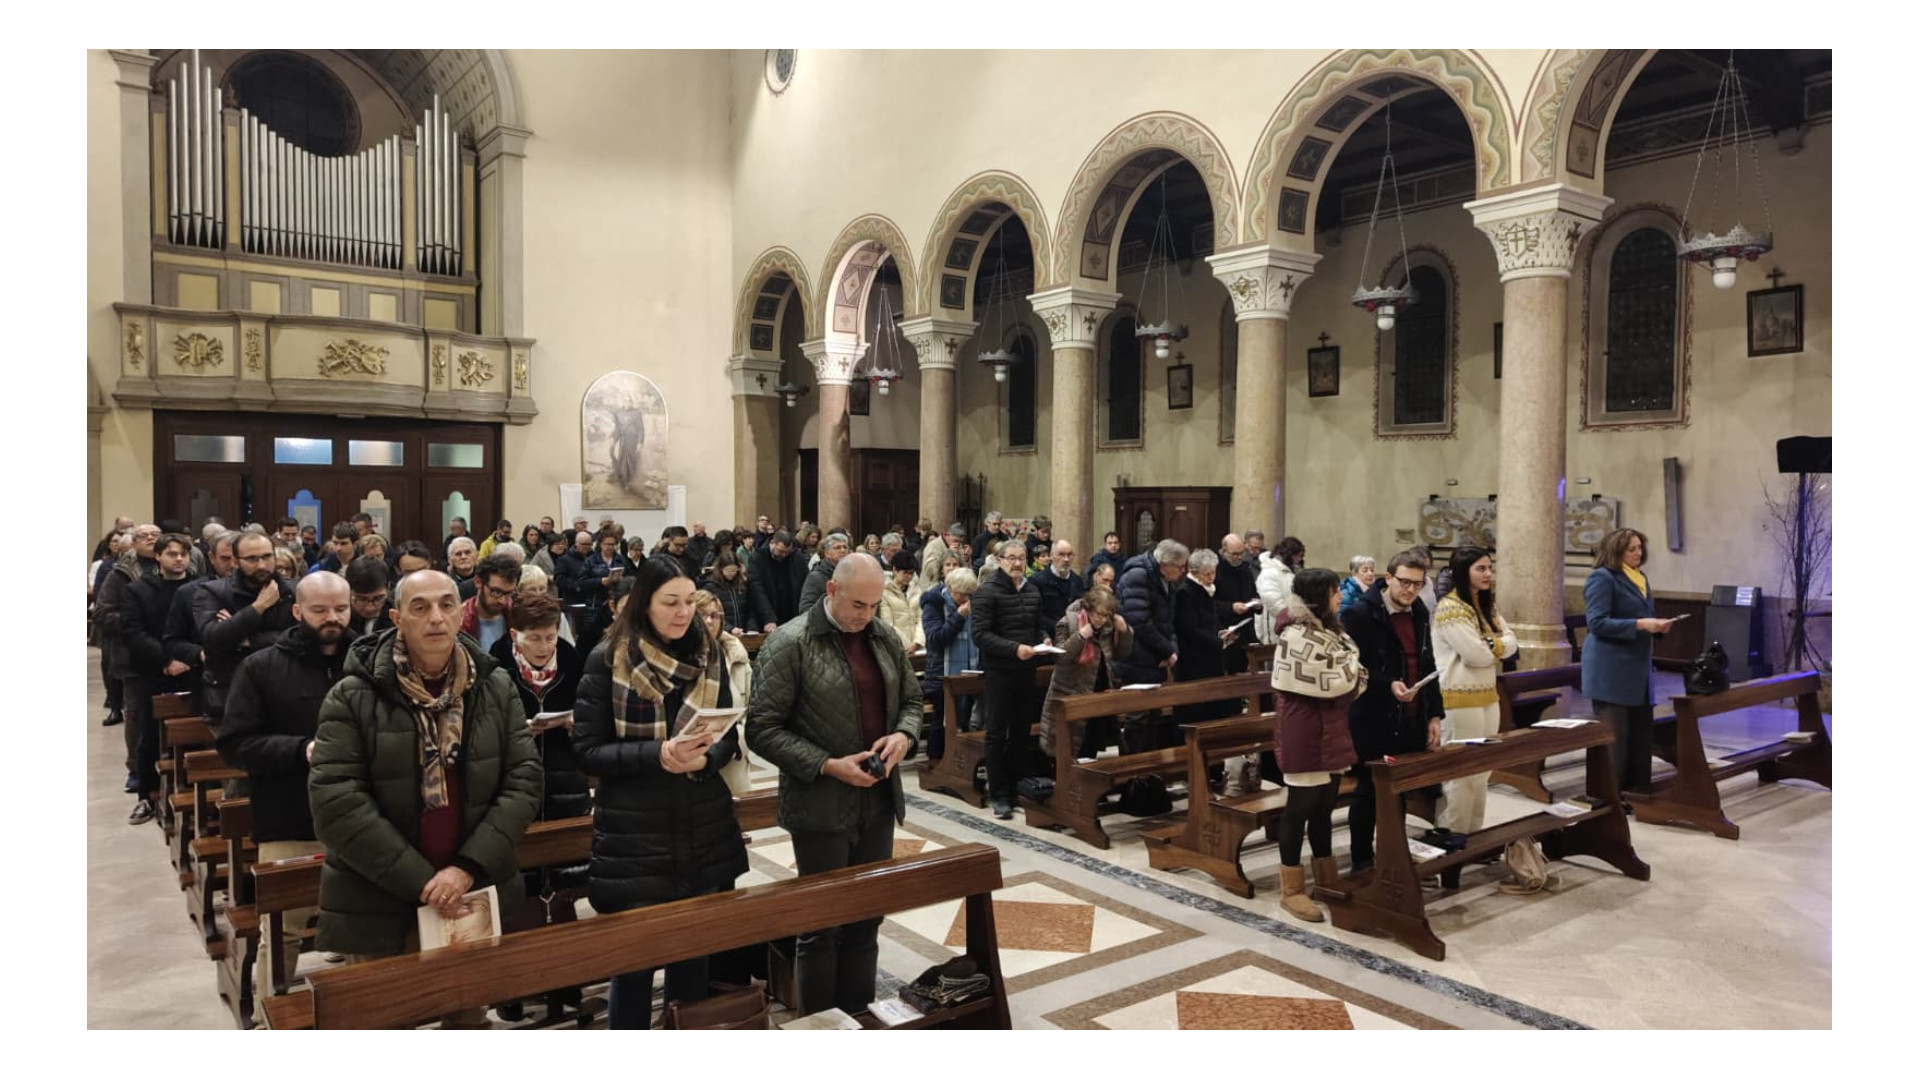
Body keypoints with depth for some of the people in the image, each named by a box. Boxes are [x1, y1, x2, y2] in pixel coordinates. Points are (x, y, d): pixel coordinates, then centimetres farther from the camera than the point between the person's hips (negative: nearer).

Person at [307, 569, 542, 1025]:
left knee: (470, 1016, 16)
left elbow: (523, 780, -3)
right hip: (378, 903, -2)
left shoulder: (496, 688, 2)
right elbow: (334, 801, -14)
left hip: (478, 895, 2)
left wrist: (468, 867, -15)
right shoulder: (353, 697, -7)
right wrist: (420, 880, -17)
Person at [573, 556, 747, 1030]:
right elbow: (587, 749, -8)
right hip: (633, 837, -3)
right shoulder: (608, 660, -8)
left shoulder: (709, 654, 4)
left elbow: (730, 735, 7)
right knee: (633, 959, 7)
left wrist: (705, 758, -15)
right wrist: (657, 754, -22)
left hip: (703, 830, 3)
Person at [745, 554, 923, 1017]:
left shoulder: (887, 638, 5)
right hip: (821, 806, -5)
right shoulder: (790, 643, -12)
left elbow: (910, 699, 16)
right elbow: (762, 728, -13)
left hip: (878, 801, 5)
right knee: (822, 926, 8)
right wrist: (827, 766, -20)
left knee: (867, 920, 15)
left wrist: (904, 735, -6)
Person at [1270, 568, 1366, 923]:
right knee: (1301, 805, -2)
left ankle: (1327, 877, 29)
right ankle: (1292, 889, 7)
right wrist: (1349, 660, -2)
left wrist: (1349, 677, -6)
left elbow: (1348, 682, 16)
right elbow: (1335, 683, -19)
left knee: (1324, 804, 17)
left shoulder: (1325, 629, 13)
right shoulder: (1297, 636, -19)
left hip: (1330, 727, 10)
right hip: (1303, 731, -9)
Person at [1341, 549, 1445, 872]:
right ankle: (1362, 863, 18)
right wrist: (1388, 686, -26)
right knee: (1369, 793, 5)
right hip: (1373, 723, -6)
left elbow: (1428, 667, 17)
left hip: (1412, 723, 6)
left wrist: (1434, 715, 13)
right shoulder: (1359, 614, -12)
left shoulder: (1419, 613, 11)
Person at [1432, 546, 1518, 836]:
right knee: (1462, 774, -5)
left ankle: (1473, 835, 22)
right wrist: (1498, 647, -1)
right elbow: (1476, 655, -20)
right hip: (1460, 699, -9)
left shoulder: (1487, 607, 15)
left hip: (1488, 696, 9)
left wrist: (1489, 645, -14)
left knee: (1481, 773, 13)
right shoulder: (1450, 608, -15)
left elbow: (1511, 643, 5)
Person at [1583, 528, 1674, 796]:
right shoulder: (1602, 577, -10)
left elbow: (1642, 619, 22)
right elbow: (1597, 622, -18)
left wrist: (1657, 626, 1)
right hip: (1610, 671, -8)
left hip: (1638, 669, 8)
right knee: (1614, 736, -4)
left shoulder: (1641, 578, 15)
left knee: (1642, 733, 11)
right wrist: (1640, 624, -22)